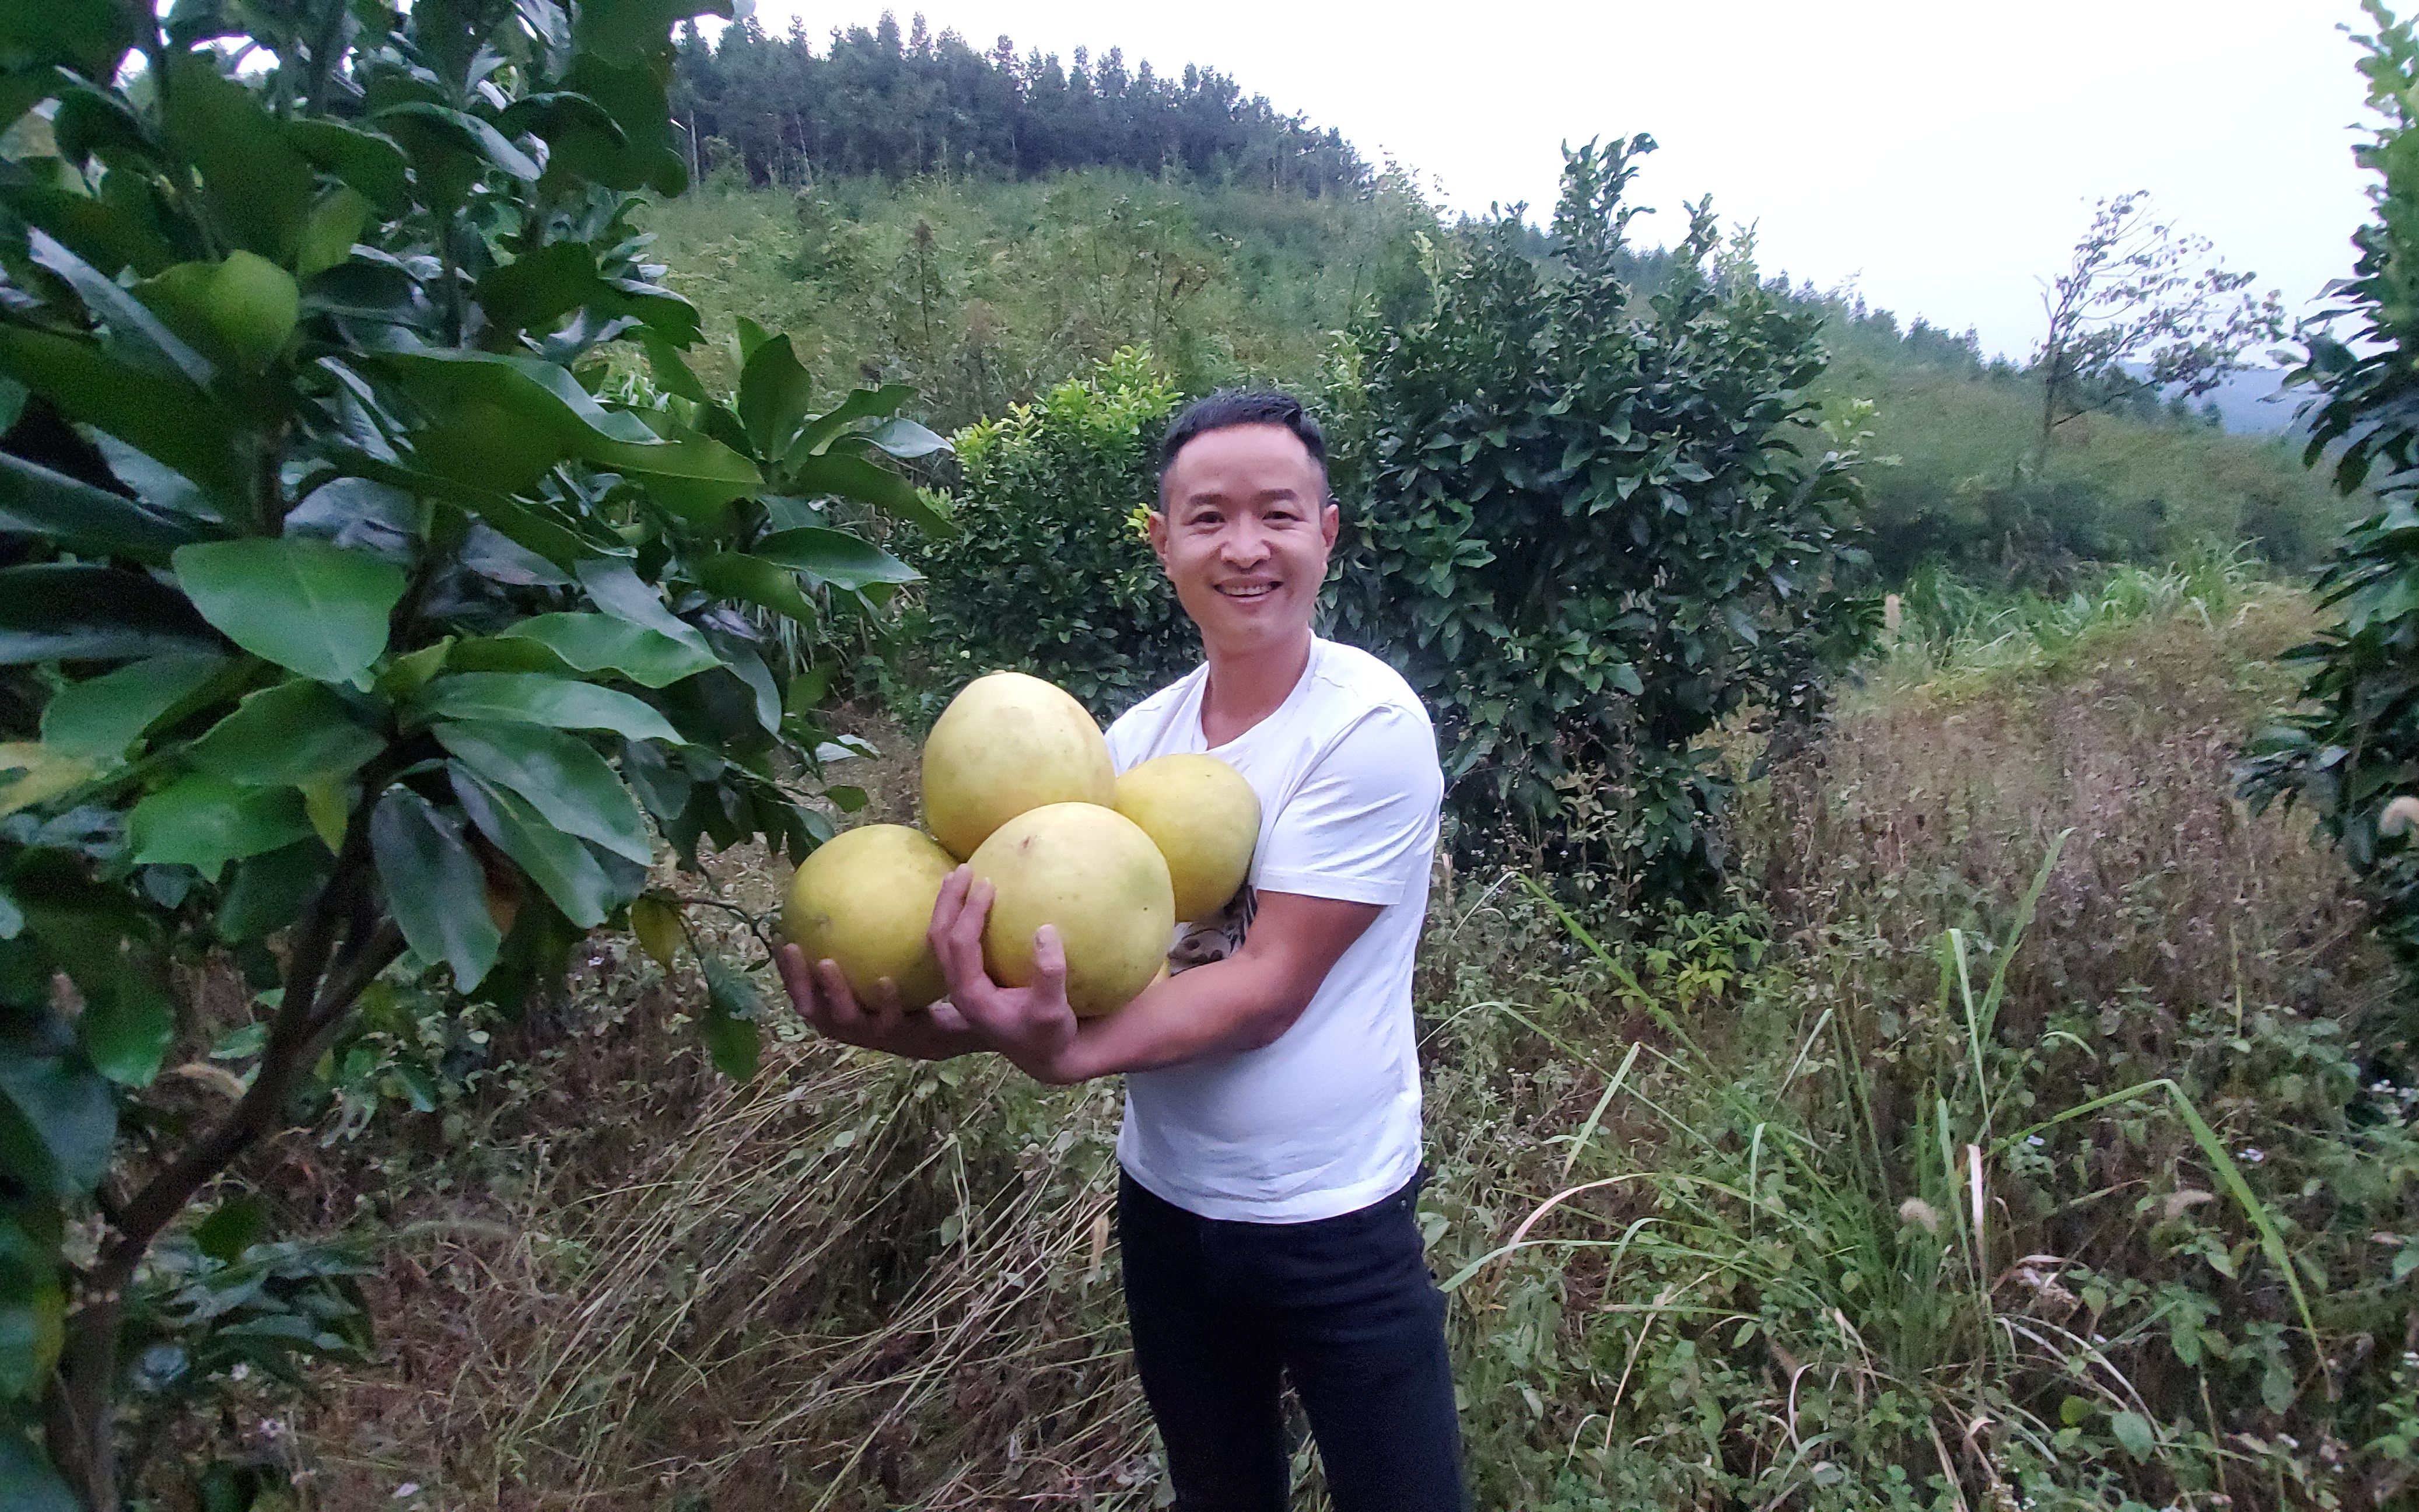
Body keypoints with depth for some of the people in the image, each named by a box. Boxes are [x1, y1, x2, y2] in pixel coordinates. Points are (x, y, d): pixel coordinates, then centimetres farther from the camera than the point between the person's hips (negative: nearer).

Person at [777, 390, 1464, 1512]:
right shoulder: (1137, 737, -3)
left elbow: (1270, 986, -22)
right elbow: (1066, 958, -6)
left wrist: (1063, 1054, -37)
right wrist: (918, 1022, -25)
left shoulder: (1370, 725, -19)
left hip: (1335, 1222, -5)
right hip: (1166, 1206, 5)